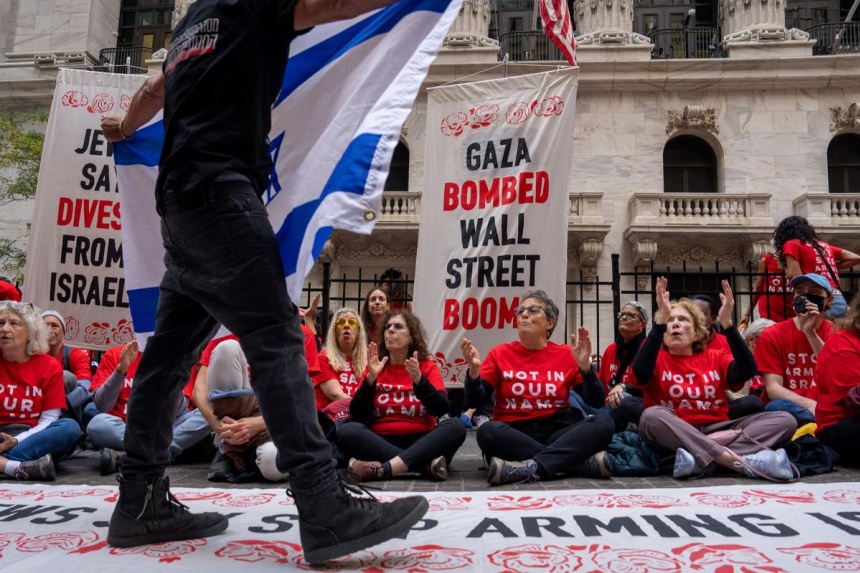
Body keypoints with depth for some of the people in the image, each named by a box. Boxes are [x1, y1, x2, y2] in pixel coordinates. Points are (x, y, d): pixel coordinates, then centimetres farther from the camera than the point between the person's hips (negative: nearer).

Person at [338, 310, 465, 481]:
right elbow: (356, 414, -4)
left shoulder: (427, 366, 5)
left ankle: (384, 469, -37)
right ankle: (427, 463, -31)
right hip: (381, 442, 0)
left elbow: (441, 409, -10)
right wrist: (371, 377, -16)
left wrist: (418, 379, -23)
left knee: (455, 426, -26)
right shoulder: (375, 368, 7)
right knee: (347, 430, -27)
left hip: (420, 441, 0)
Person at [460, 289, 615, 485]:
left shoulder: (565, 354, 6)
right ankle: (584, 463, -28)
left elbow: (596, 402, 1)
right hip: (514, 434, -1)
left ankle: (531, 467, -32)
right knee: (488, 432, -34)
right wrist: (474, 369, -20)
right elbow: (473, 402, -1)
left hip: (556, 431, 1)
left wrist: (585, 366, -14)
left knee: (604, 423, -23)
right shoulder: (500, 353, 4)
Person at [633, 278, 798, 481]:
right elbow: (640, 371, -18)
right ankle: (745, 462, -36)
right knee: (652, 415, -35)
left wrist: (727, 324, -17)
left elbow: (747, 371, -6)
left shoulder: (715, 358, 17)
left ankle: (702, 461, -33)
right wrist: (661, 320, -24)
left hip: (718, 432, 4)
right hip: (674, 435, -3)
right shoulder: (656, 358, 8)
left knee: (785, 420, -13)